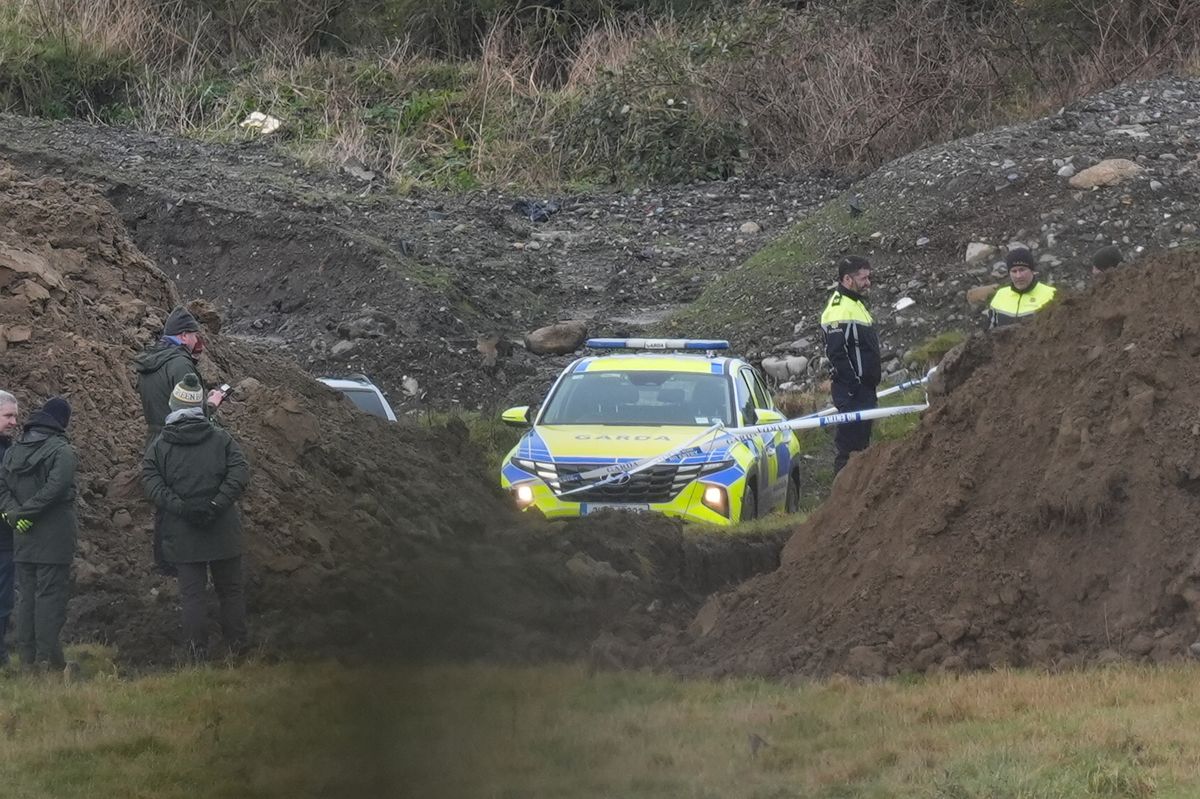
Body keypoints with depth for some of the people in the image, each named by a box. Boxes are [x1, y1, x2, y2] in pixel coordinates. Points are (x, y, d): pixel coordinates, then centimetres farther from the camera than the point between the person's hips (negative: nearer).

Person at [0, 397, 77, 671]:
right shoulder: (61, 451, -11)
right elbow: (56, 487, -22)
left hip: (23, 536, 6)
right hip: (54, 536, -6)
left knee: (26, 594, 11)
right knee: (51, 594, -3)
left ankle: (27, 655, 12)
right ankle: (47, 655, -5)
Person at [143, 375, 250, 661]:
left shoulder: (159, 446, 0)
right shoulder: (221, 439, 0)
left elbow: (152, 484, -10)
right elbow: (240, 473, -10)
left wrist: (180, 508, -15)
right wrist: (216, 505, -14)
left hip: (183, 533, 0)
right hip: (222, 532, 0)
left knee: (192, 593, 5)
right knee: (230, 589, 11)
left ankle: (198, 653, 3)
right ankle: (237, 647, 13)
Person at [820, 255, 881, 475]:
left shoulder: (856, 304, 18)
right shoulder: (839, 309, -16)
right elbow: (837, 353, -22)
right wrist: (854, 388, -23)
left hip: (863, 389, 11)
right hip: (851, 391, -11)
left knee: (860, 442, 13)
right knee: (850, 443, -10)